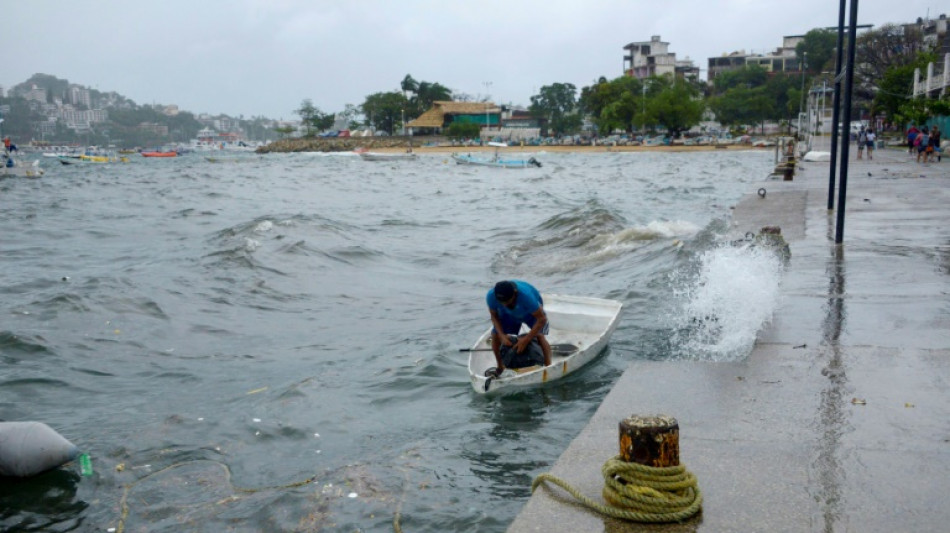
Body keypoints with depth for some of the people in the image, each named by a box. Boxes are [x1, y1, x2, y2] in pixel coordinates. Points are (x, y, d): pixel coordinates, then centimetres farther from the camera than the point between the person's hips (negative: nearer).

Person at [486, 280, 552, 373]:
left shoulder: (526, 295, -46)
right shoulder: (491, 296, -35)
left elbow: (542, 319, -38)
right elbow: (494, 316, -14)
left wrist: (526, 340, -39)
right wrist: (502, 335, -28)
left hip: (532, 312, -3)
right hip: (509, 314, 3)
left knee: (539, 335, -24)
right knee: (495, 335, -9)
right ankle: (500, 367, 11)